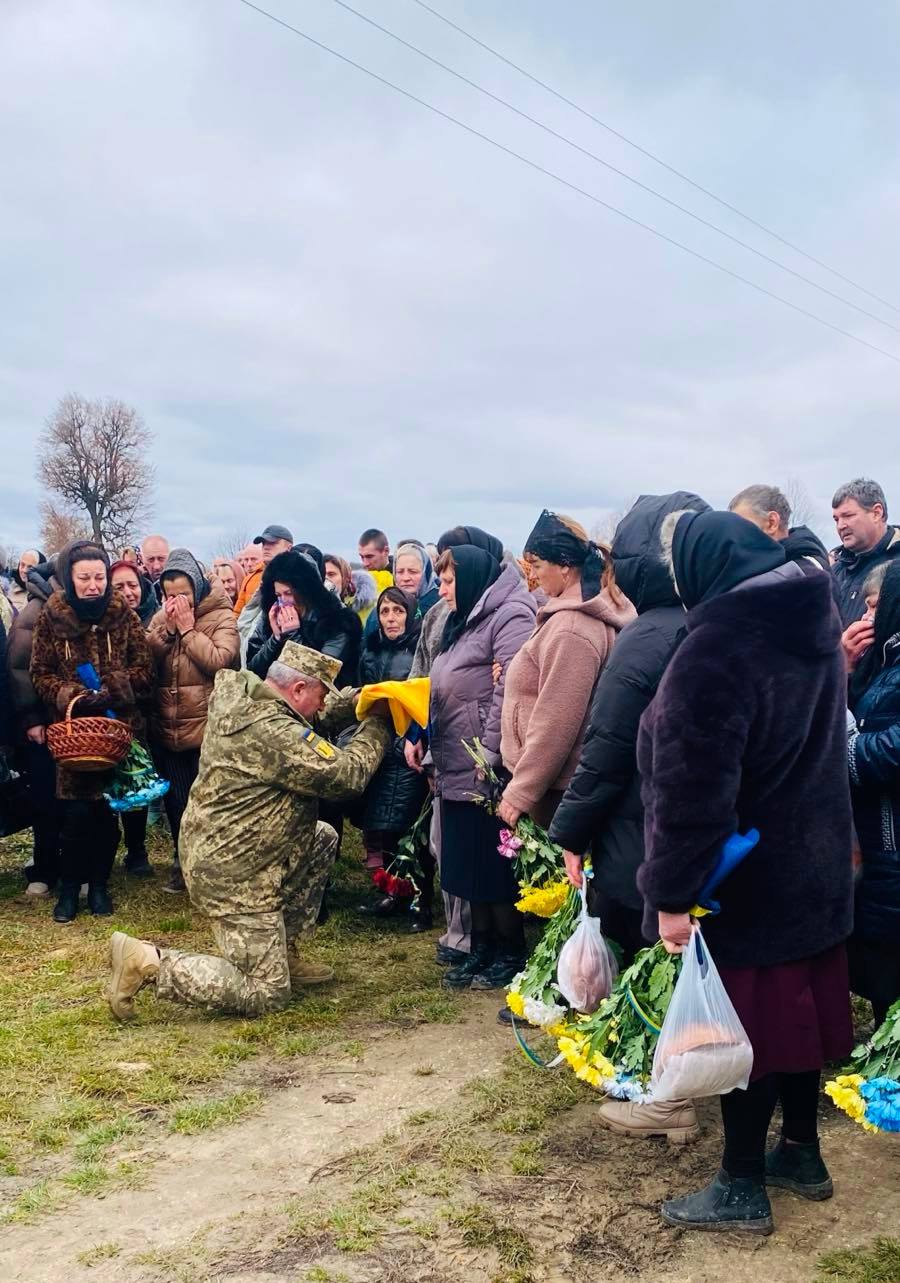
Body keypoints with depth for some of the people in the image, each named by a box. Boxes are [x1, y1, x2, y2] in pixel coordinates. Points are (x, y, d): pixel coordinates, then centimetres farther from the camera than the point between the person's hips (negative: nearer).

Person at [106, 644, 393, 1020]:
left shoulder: (240, 693, 2)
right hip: (234, 873, -10)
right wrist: (378, 725, -7)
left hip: (211, 848, 10)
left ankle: (285, 953, 24)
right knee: (265, 995, 1)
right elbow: (347, 775, -21)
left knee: (323, 838, 22)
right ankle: (147, 962, -3)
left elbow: (319, 718, 17)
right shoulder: (273, 733, -26)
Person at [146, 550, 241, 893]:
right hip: (166, 729, 5)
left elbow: (219, 661, -21)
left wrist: (187, 628, -16)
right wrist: (166, 628, -11)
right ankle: (184, 864, 31)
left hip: (207, 728, -5)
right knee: (176, 802, 14)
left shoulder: (221, 616, -7)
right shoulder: (161, 618, 9)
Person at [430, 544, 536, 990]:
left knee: (495, 868, 0)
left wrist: (489, 757, -23)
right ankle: (481, 950, 25)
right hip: (456, 770, 10)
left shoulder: (510, 616, -12)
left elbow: (510, 692, -21)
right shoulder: (465, 622, 20)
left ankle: (510, 954, 14)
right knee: (467, 866, 14)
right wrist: (433, 753, 16)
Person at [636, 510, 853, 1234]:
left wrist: (673, 891, -21)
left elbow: (692, 787, -26)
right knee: (798, 1006, 19)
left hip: (744, 878, -8)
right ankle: (802, 1154, 36)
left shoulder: (715, 647, -26)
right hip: (815, 860, 9)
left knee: (743, 1022, 4)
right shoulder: (816, 615, 2)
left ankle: (743, 1188, 19)